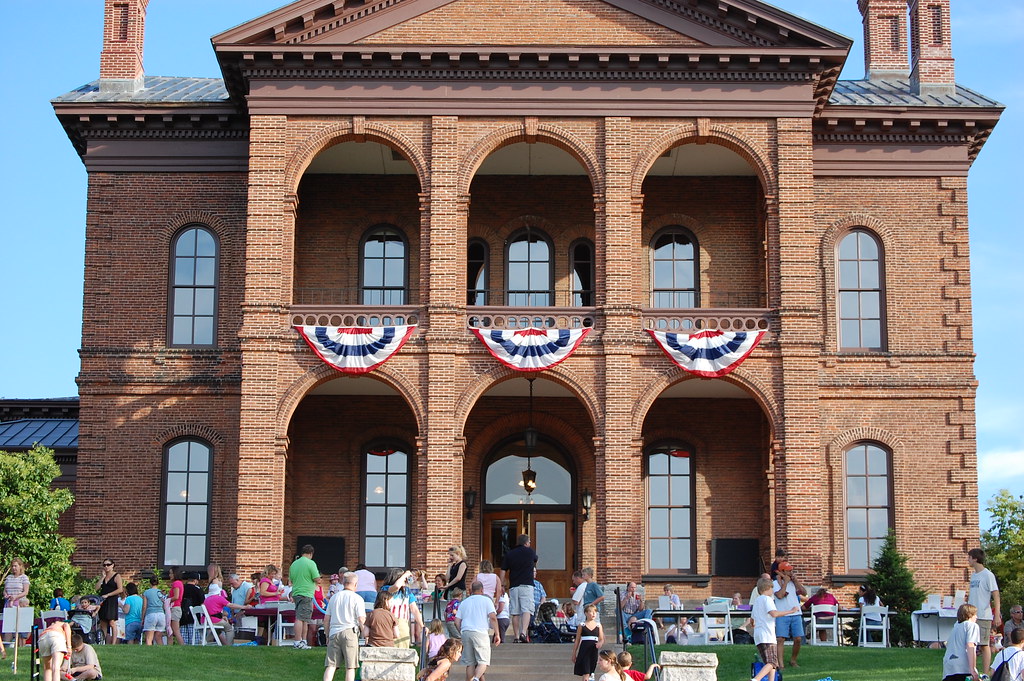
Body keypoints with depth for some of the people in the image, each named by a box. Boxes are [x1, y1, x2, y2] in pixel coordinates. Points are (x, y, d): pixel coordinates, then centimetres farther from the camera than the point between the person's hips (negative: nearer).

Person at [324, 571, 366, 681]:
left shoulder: (334, 597, 14)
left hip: (334, 632, 4)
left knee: (330, 665, 1)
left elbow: (326, 619, 16)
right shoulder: (356, 598, -1)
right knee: (350, 667, 0)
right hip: (349, 632, -4)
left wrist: (327, 635, 25)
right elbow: (361, 620, -7)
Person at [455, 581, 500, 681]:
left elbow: (457, 621, 13)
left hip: (465, 632, 4)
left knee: (470, 663, 10)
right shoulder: (486, 600, 7)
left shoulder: (464, 602, 19)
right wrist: (497, 634, -2)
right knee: (483, 661, -5)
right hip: (480, 632, -4)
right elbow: (493, 617, -4)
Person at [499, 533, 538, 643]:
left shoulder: (508, 555, 10)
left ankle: (516, 636, 5)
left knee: (515, 613, 5)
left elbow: (503, 572, 7)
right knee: (526, 610, -9)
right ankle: (524, 633, -26)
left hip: (513, 586, 3)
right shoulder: (530, 552, 5)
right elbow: (535, 562, 26)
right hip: (526, 585, -3)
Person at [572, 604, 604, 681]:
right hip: (584, 650, -3)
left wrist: (600, 643, -16)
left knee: (590, 672, 9)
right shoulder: (582, 625, 1)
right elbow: (577, 641, 5)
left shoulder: (598, 625, 6)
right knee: (585, 673, -11)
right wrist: (574, 654, 5)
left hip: (593, 650, 3)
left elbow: (602, 639, 8)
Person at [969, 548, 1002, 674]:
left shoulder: (988, 575, -9)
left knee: (984, 645, -4)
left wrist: (997, 615, -18)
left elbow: (996, 595, -12)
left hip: (983, 616, -8)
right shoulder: (973, 575, 15)